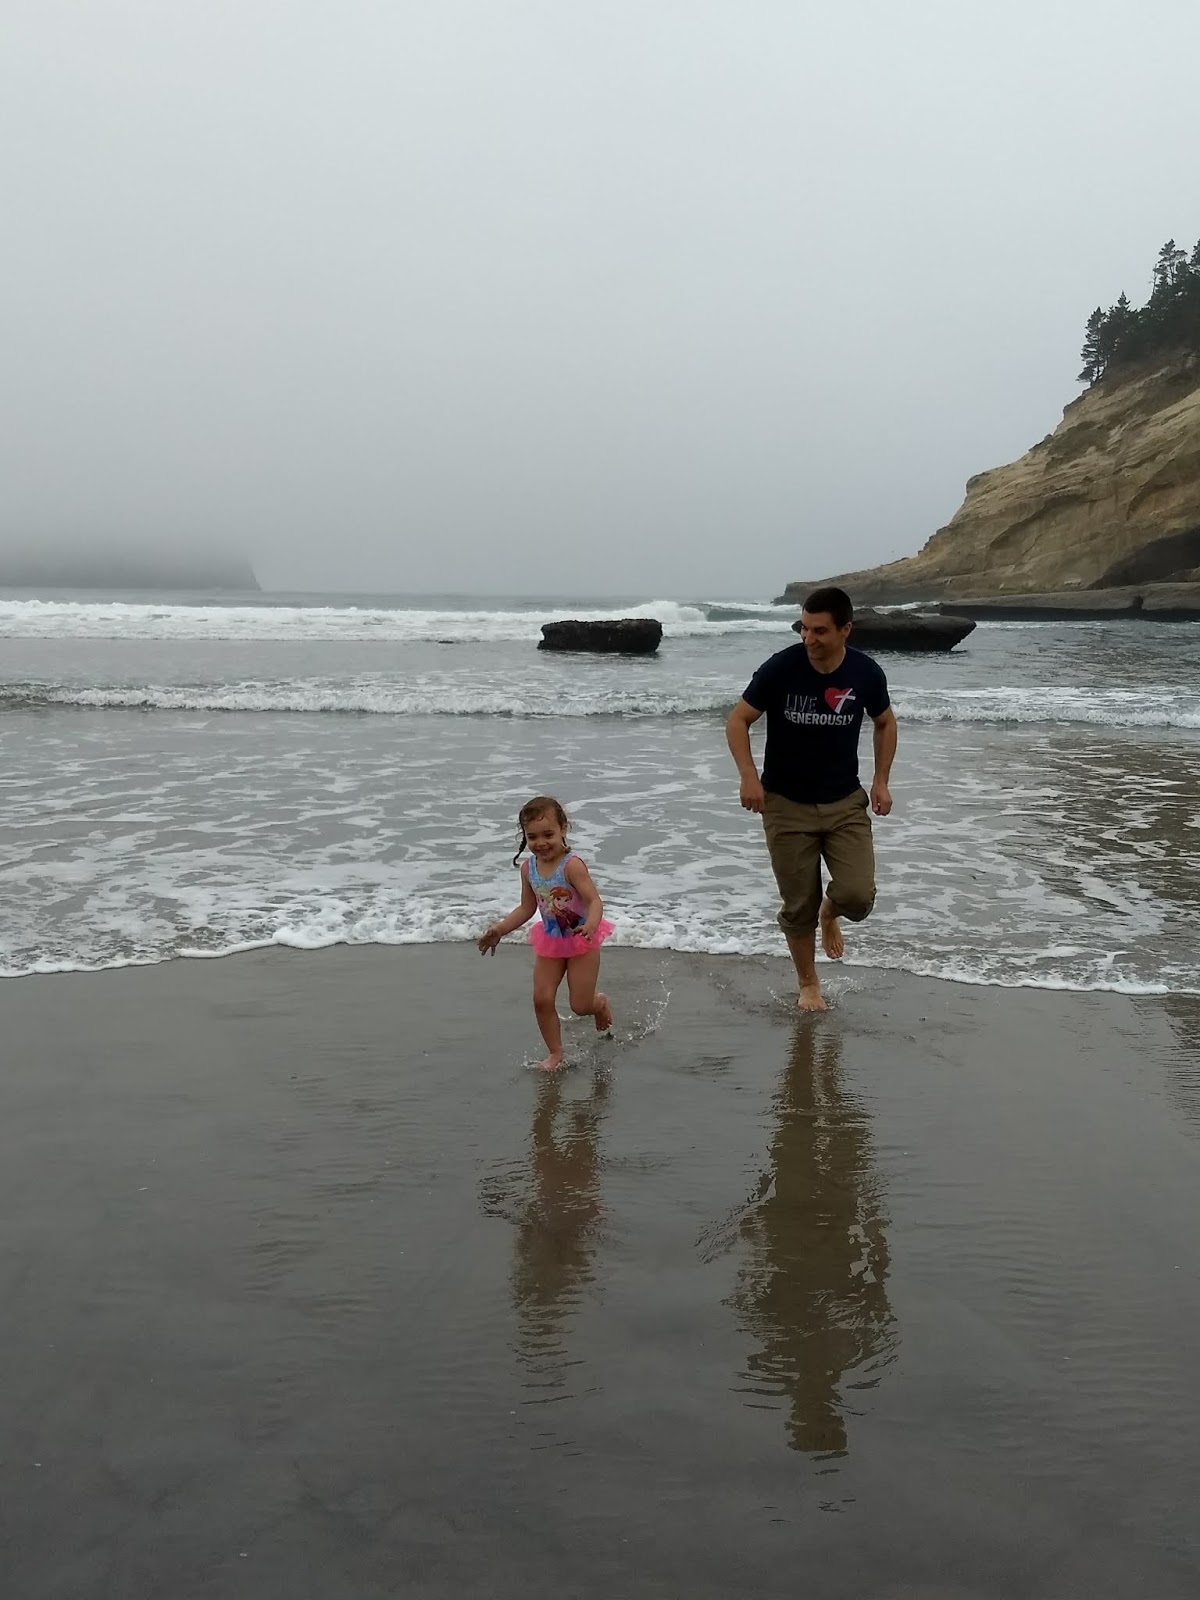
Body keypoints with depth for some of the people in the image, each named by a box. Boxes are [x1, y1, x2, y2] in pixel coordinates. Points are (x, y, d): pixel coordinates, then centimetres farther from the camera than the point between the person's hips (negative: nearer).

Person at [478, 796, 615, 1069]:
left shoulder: (571, 865, -26)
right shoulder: (528, 868, -6)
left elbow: (594, 900, -31)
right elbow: (527, 908, 6)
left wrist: (590, 925, -50)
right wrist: (499, 929, 0)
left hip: (582, 942, -5)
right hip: (550, 941, 5)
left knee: (580, 1005, 0)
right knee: (542, 999, 0)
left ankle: (601, 1003, 37)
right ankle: (555, 1053, 19)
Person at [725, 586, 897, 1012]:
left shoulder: (866, 673, -9)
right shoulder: (780, 668, -16)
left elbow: (885, 723, 11)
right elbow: (738, 721, -6)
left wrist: (881, 780, 4)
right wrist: (749, 776, -18)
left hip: (845, 802, 1)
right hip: (786, 805, -1)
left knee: (858, 896, -13)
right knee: (799, 906, 4)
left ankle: (830, 913, 25)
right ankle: (808, 983, 29)